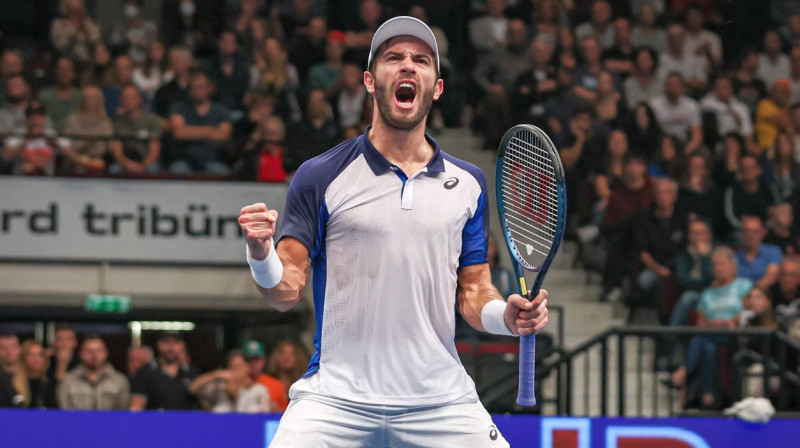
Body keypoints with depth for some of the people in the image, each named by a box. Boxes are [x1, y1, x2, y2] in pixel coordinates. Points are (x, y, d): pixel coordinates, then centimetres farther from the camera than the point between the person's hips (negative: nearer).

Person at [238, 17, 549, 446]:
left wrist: (507, 314, -7)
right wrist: (261, 253, -23)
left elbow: (473, 290, 14)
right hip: (335, 394, -2)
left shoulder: (467, 183, 10)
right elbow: (286, 292, -2)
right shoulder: (319, 177, 0)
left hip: (440, 401, 2)